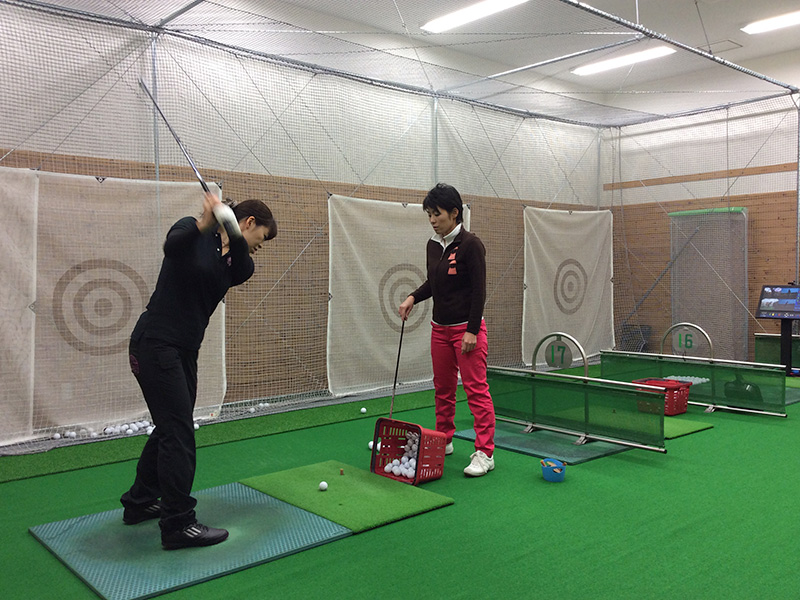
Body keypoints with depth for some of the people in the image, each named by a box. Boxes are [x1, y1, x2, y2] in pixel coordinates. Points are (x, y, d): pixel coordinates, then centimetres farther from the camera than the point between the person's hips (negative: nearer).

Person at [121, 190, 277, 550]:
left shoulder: (237, 259, 11)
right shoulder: (193, 231, -6)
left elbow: (242, 272, -13)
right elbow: (172, 247, -28)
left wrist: (233, 237, -32)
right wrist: (203, 226, -46)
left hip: (184, 350, 9)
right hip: (156, 343, -9)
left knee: (170, 426, 17)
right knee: (178, 431, -10)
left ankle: (140, 503, 32)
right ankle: (178, 523, -4)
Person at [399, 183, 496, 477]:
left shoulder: (470, 244, -14)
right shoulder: (433, 245, 8)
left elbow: (479, 290, -16)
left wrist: (472, 331, -18)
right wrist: (413, 297, 3)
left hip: (466, 327, -7)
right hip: (440, 328, 8)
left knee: (476, 389, -5)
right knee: (443, 388, 15)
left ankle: (485, 453, 1)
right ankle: (444, 441, 29)